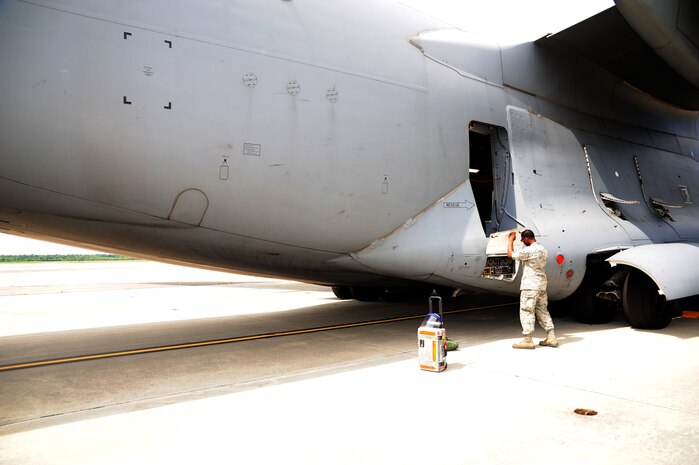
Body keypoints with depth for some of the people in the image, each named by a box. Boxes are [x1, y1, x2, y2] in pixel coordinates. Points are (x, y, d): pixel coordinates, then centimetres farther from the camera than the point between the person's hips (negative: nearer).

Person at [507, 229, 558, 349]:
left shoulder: (529, 250, -17)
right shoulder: (543, 250, 12)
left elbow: (511, 254, -11)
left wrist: (511, 239, 1)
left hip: (530, 285, -9)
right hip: (542, 285, 9)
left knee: (527, 311, -3)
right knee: (543, 311, 14)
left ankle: (527, 340, -2)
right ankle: (551, 338, 14)